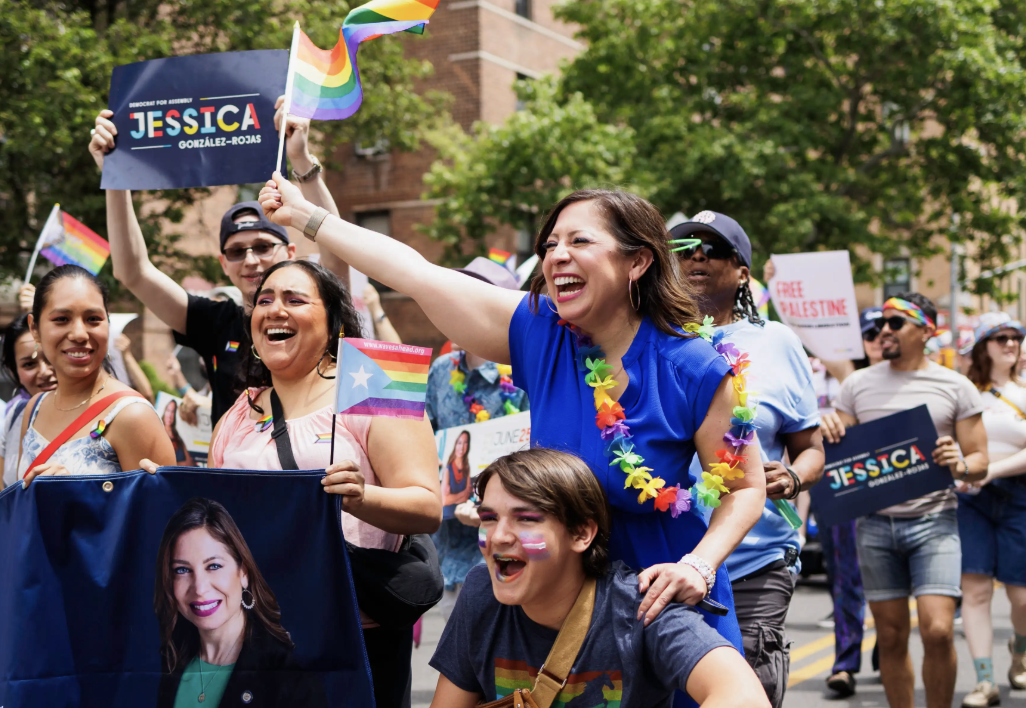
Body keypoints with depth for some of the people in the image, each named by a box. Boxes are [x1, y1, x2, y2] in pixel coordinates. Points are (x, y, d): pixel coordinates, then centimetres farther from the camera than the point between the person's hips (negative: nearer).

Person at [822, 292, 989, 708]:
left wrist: (959, 465, -18)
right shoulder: (858, 384, 9)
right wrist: (829, 436, -9)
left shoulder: (955, 387, 3)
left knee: (938, 631, -13)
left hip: (933, 521, -2)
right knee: (891, 636, 6)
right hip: (875, 522, 2)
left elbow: (980, 463, 4)